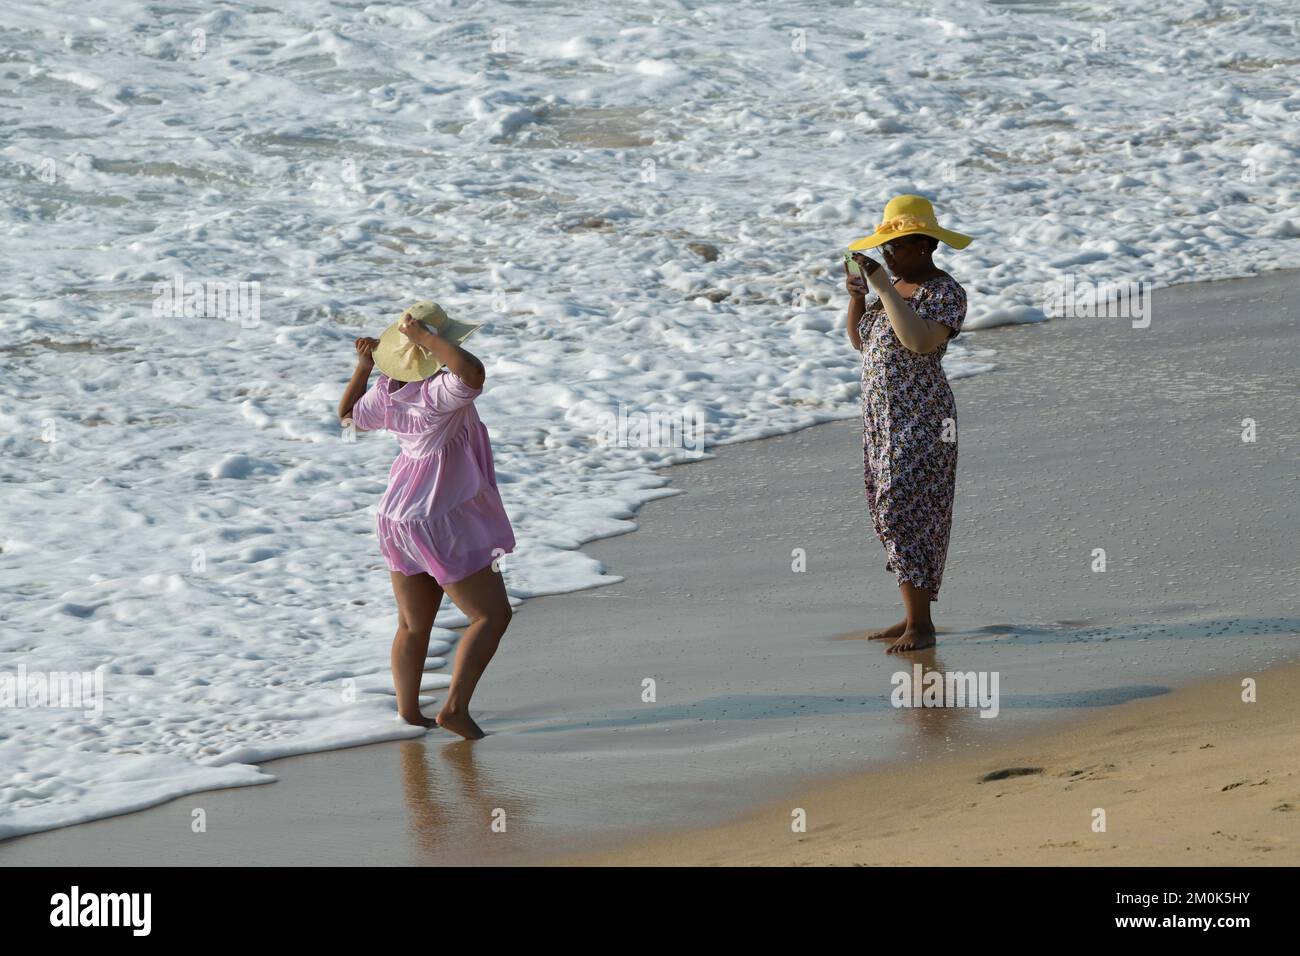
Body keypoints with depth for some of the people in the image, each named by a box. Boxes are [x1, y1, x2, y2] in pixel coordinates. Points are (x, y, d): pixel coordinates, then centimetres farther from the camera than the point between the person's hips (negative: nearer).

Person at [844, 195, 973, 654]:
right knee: (891, 514, 9)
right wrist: (856, 296, 0)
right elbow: (860, 341, 17)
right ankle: (913, 617, 15)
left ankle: (921, 626, -9)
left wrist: (884, 289, -24)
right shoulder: (896, 286, 13)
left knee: (905, 513, -12)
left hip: (920, 422, -9)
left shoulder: (945, 292, -13)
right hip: (882, 418, 9)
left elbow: (921, 340, -29)